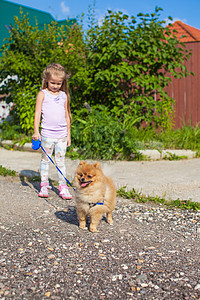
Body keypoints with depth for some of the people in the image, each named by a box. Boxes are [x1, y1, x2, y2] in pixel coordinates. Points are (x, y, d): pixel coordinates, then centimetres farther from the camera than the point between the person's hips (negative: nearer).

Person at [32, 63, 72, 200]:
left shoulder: (64, 95, 10)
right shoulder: (43, 94, 1)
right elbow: (37, 113, -4)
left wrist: (68, 135, 14)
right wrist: (36, 131, -14)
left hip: (62, 134, 2)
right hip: (47, 134, -2)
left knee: (61, 160, 5)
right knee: (45, 160, 5)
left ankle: (63, 187, 10)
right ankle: (44, 186, 15)